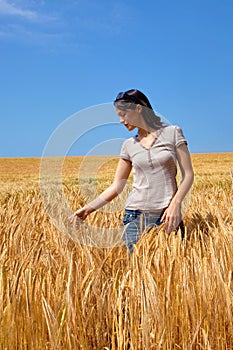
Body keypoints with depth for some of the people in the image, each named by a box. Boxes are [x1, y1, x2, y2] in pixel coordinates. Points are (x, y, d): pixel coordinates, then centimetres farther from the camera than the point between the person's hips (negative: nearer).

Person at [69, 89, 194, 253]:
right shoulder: (129, 145, 8)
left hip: (167, 214, -2)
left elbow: (188, 174, -2)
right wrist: (88, 208, 0)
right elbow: (117, 186, 9)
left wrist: (175, 204, -17)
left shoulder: (173, 133, 0)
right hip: (135, 216, 2)